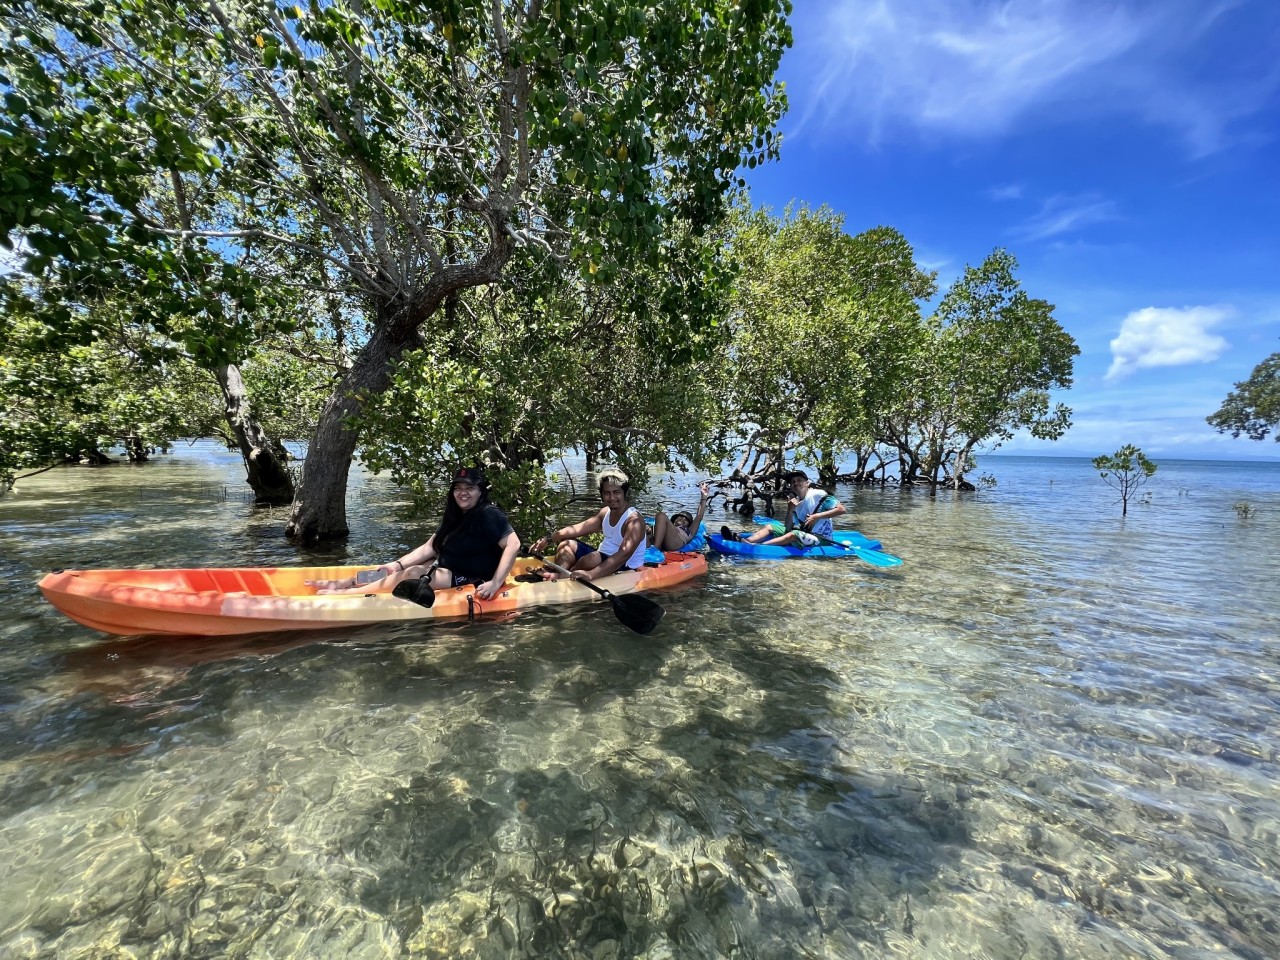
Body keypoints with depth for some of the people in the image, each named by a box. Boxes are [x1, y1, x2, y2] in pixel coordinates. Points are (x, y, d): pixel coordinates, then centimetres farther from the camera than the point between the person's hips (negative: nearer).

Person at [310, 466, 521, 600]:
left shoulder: (489, 514, -19)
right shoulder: (455, 516, 9)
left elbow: (513, 544, -29)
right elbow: (430, 547, 5)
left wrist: (495, 583, -33)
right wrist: (398, 564, -8)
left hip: (469, 580, -9)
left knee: (411, 574, -19)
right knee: (403, 570, 3)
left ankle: (346, 593, -14)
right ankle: (343, 584, 3)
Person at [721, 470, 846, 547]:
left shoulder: (818, 494, -8)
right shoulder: (795, 502, 10)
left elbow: (841, 509, -16)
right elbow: (788, 528, 3)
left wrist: (817, 516, -20)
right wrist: (790, 510, -13)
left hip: (821, 539, -7)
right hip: (802, 535, 7)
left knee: (794, 534, -35)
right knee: (769, 527, -1)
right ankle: (745, 540, -29)